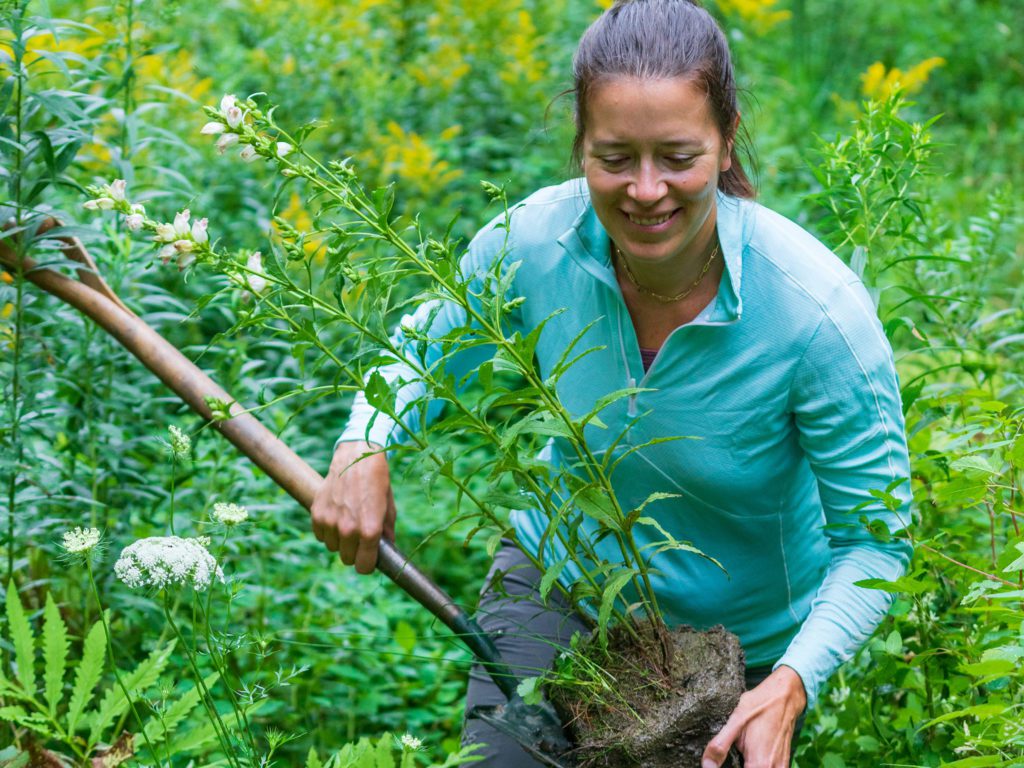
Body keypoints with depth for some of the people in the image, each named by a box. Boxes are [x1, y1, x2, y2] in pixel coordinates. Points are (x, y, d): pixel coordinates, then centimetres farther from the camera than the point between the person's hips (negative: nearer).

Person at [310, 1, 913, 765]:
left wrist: (793, 684, -34)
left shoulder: (817, 311, -30)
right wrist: (363, 448, -19)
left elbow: (874, 538, -20)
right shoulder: (537, 239, -22)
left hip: (740, 638, -1)